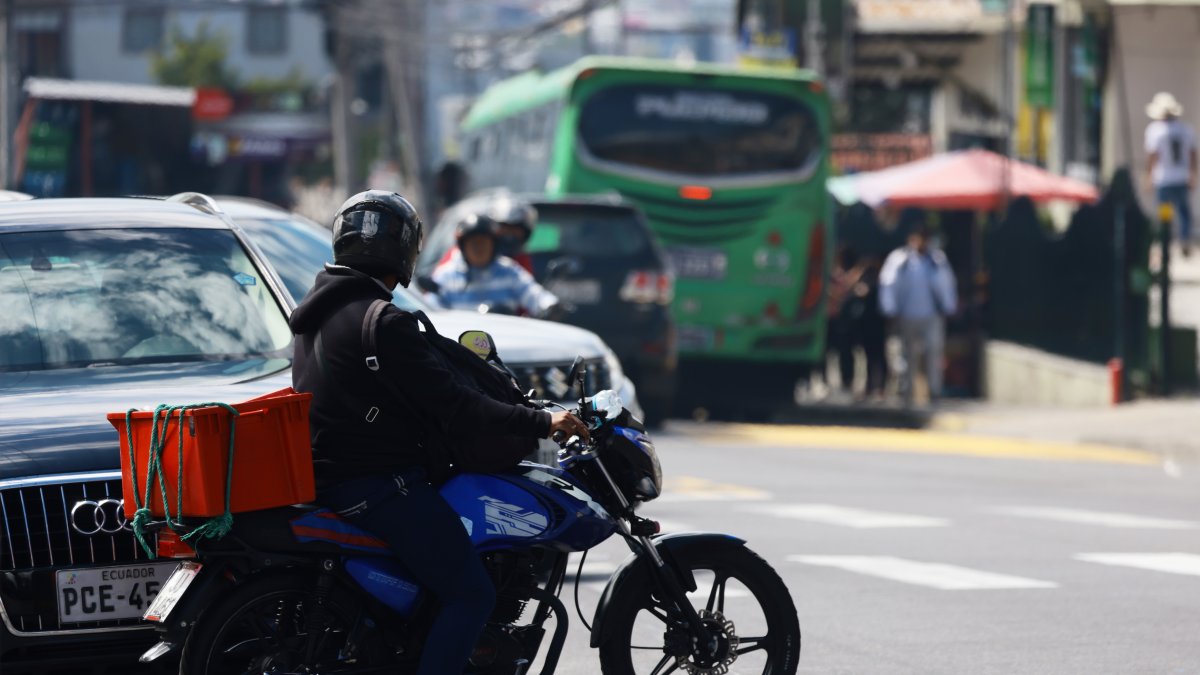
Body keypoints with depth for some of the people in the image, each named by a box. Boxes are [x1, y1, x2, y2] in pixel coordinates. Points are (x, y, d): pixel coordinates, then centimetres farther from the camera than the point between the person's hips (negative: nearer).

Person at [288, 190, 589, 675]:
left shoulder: (318, 310, 12)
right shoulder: (383, 322, -18)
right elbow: (448, 403, -20)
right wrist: (541, 423, -16)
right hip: (378, 483, -10)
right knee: (470, 595, -10)